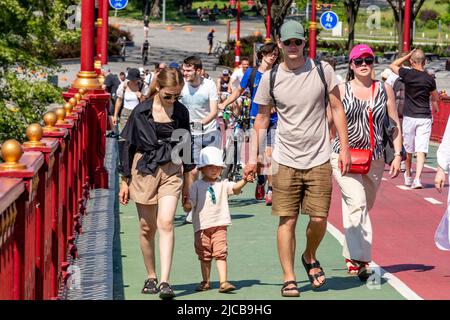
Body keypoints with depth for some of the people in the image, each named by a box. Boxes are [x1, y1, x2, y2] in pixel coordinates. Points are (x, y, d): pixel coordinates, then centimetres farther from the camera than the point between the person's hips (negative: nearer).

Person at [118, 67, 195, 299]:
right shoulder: (141, 112, -3)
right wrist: (125, 180, 4)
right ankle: (151, 277, 21)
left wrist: (187, 173, 15)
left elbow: (186, 145, 15)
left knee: (166, 223, -14)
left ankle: (164, 282, -19)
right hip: (144, 170, 0)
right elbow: (129, 145, 4)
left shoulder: (181, 112, 3)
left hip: (171, 170, 0)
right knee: (147, 227, 7)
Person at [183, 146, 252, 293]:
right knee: (204, 256, 10)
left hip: (219, 225, 0)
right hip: (202, 226, 0)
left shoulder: (222, 184, 5)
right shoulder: (197, 186, 3)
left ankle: (223, 282, -13)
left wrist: (244, 181, -29)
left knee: (221, 253, -10)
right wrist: (187, 205, -22)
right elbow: (190, 202, 1)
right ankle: (206, 282, 22)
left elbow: (235, 188, -10)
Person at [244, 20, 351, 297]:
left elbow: (337, 108, 6)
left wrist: (344, 148, 1)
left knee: (319, 218, -2)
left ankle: (310, 258, 28)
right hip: (286, 160, 0)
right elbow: (262, 119, 9)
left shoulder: (322, 70, -2)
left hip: (319, 159, 0)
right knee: (287, 220, -3)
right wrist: (253, 157, 6)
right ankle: (289, 279, 5)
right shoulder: (270, 78, 0)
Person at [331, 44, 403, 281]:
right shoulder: (341, 90, 2)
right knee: (357, 203, -20)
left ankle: (352, 257, 25)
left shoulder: (385, 90, 8)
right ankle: (360, 259, -24)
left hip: (374, 159, 3)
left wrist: (397, 155, 4)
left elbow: (395, 124, 11)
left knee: (363, 209, 10)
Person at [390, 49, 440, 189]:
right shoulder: (429, 79, -4)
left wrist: (408, 55, 10)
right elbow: (435, 98, 12)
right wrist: (435, 108, 33)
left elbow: (393, 65, 12)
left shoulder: (407, 74, -8)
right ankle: (417, 178, -19)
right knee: (421, 150, -4)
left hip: (409, 117, 0)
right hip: (425, 118, 0)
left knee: (408, 149, 16)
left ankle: (408, 176, 33)